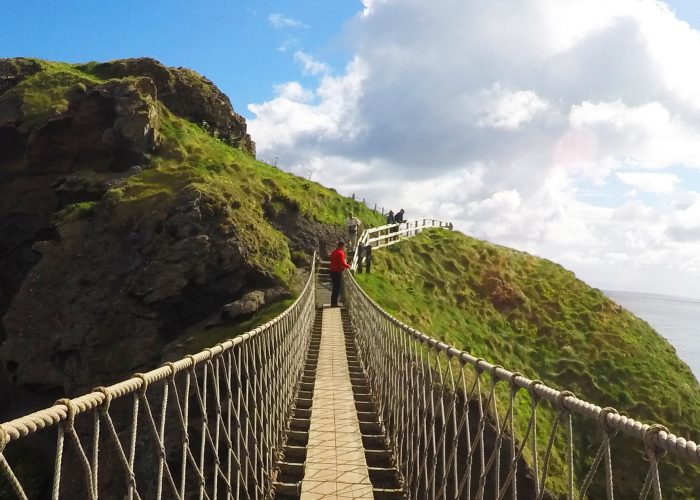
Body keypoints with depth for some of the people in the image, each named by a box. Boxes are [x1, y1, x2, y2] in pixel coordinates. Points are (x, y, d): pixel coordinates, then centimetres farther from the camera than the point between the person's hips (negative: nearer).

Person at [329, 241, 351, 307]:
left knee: (335, 287, 16)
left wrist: (344, 266, 21)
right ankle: (334, 303, -2)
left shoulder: (333, 252, 14)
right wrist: (348, 266, -2)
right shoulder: (341, 253, -14)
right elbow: (342, 263, -21)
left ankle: (333, 303, 20)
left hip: (332, 271, 9)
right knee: (337, 288, -3)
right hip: (338, 272, -9)